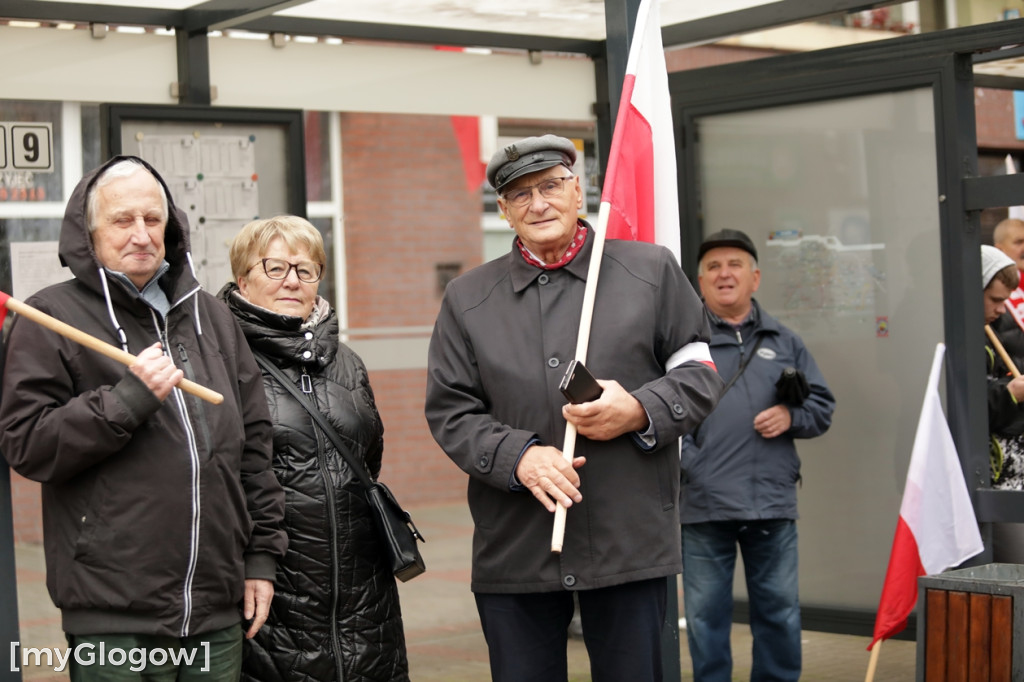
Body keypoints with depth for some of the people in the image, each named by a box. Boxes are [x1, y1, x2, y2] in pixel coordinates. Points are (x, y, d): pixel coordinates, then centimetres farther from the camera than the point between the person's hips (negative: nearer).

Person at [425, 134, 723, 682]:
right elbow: (449, 411, 6)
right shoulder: (467, 298, 10)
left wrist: (640, 411, -11)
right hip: (514, 551, 1)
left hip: (632, 546, -1)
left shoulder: (651, 271, 7)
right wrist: (517, 456, -12)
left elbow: (700, 374, 8)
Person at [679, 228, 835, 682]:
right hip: (703, 504, -3)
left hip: (773, 502, 3)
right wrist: (683, 461, -16)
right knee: (706, 614, 4)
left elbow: (822, 406, 17)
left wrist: (791, 416, -2)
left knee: (780, 610, 9)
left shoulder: (784, 343, 15)